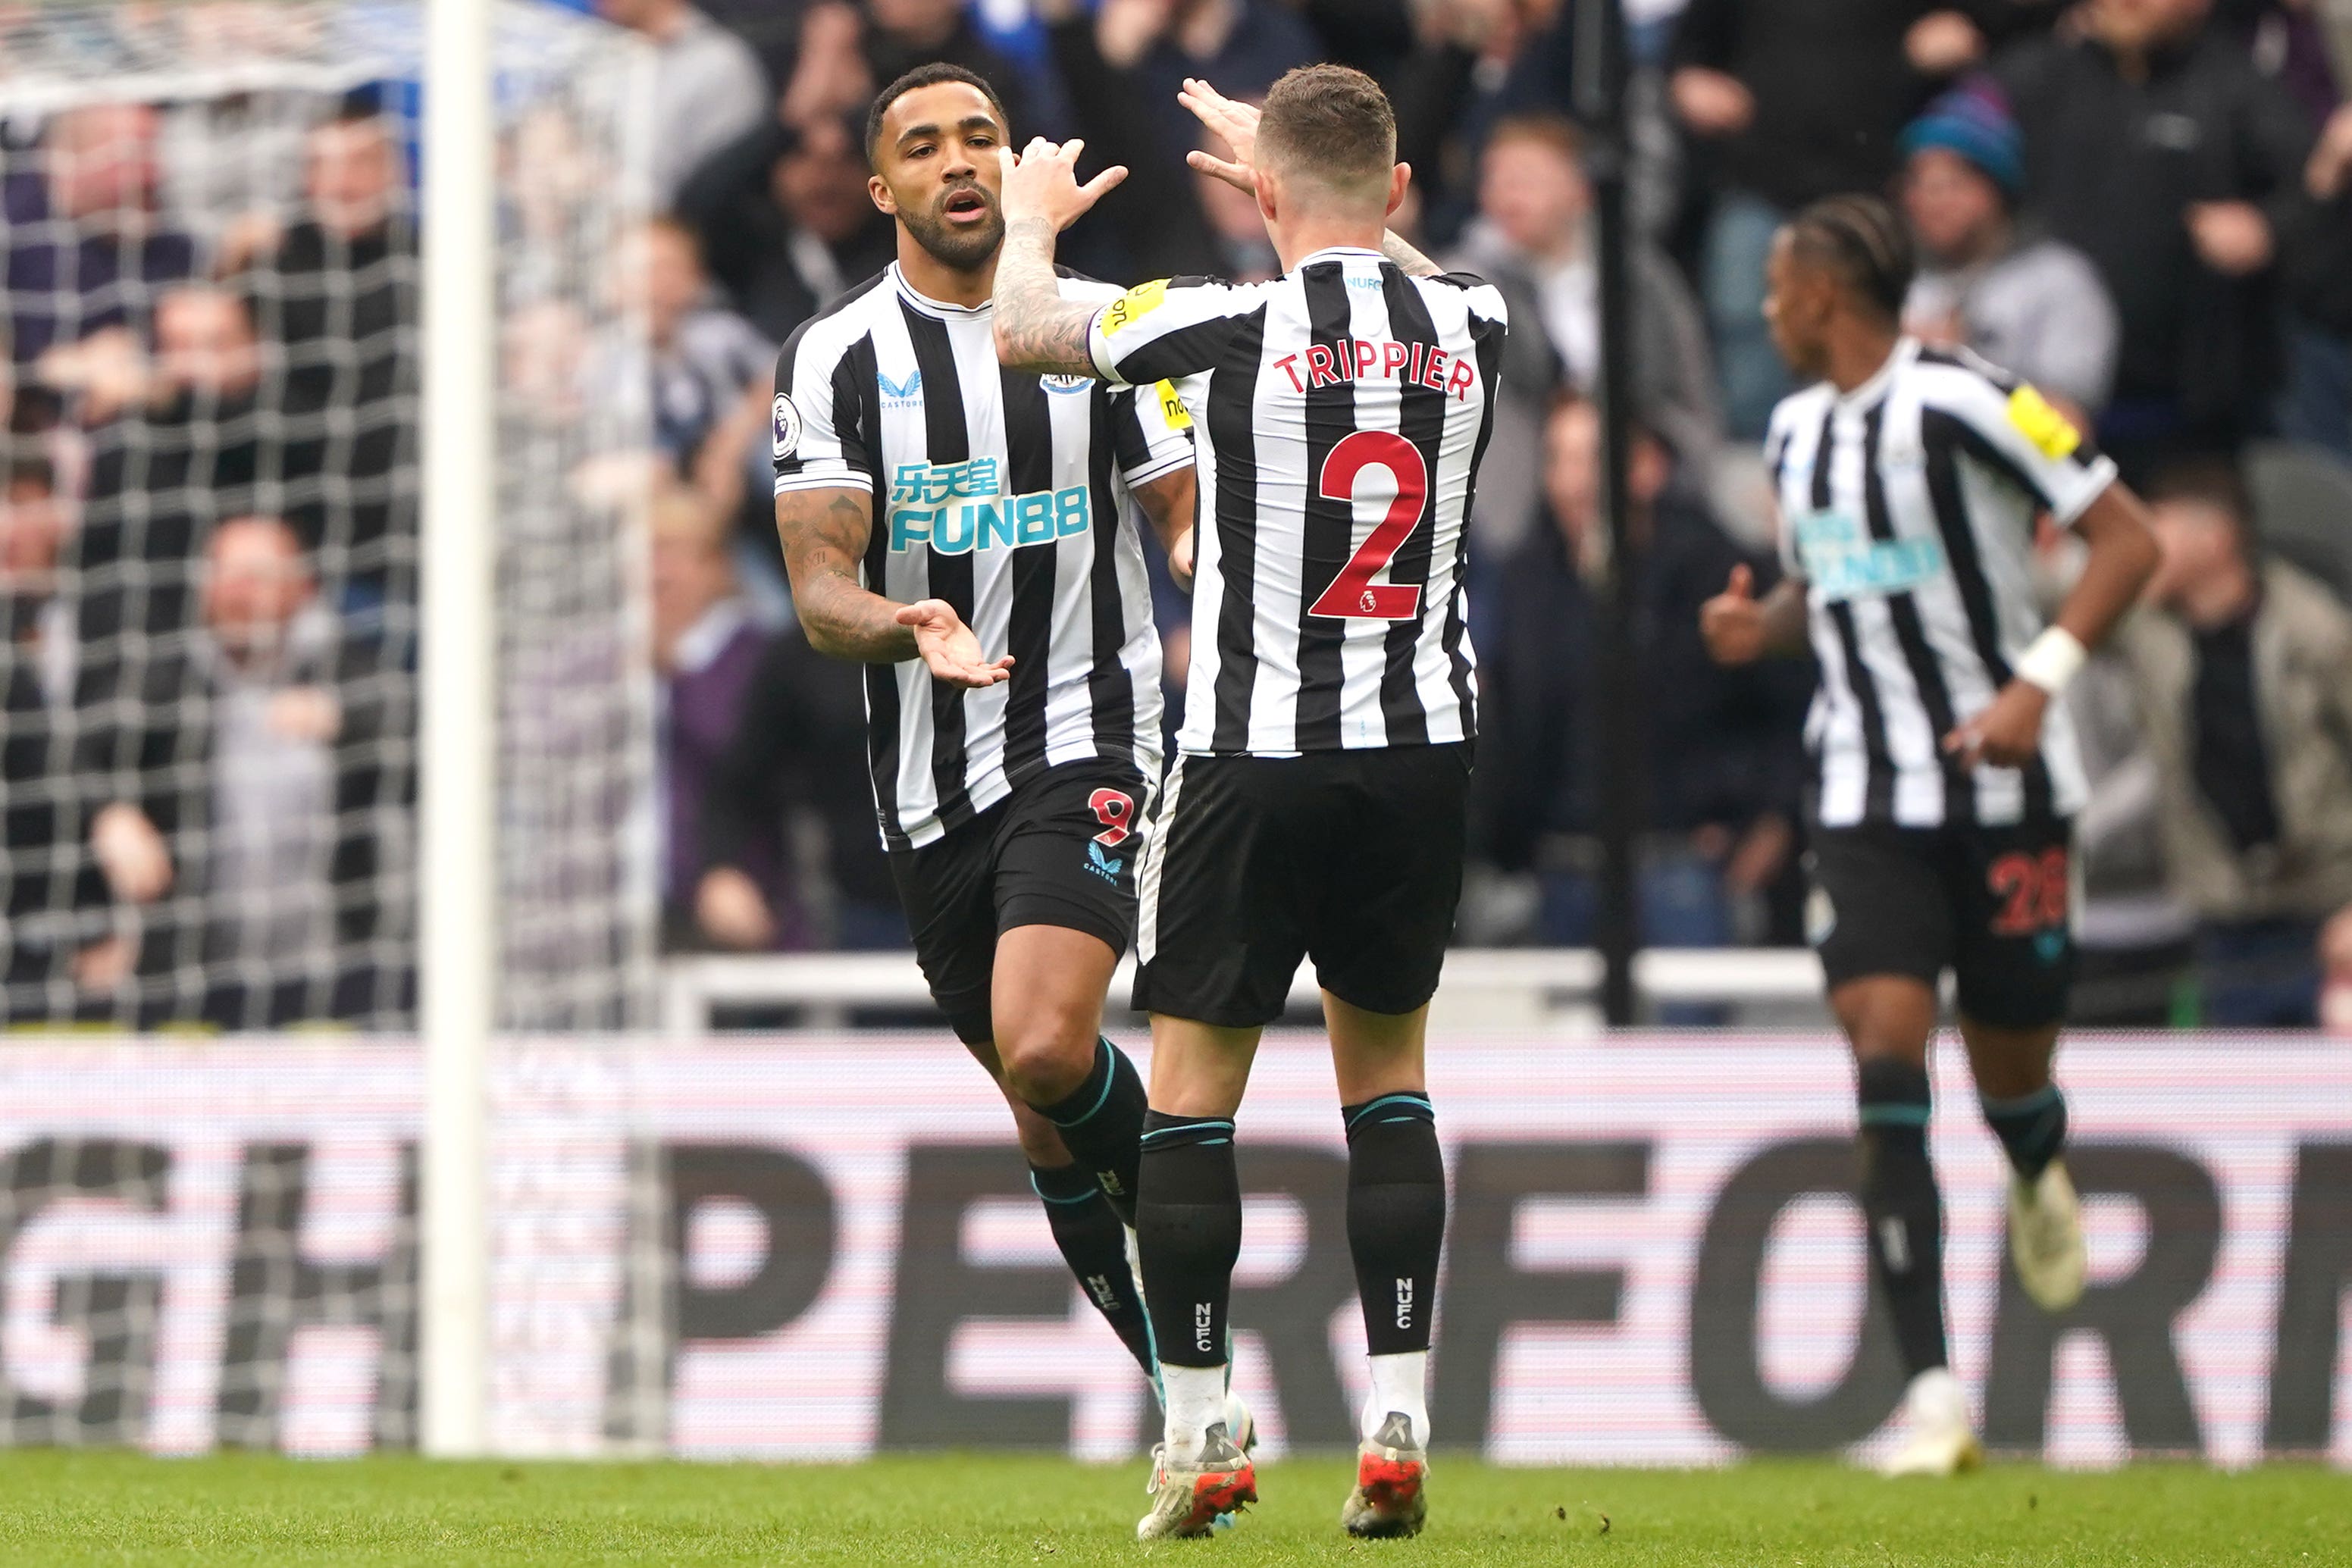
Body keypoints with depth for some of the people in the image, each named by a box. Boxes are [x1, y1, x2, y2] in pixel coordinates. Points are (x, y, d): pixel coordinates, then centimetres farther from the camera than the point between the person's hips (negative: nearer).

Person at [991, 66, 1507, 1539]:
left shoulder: (1237, 325, -12)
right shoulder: (1469, 325, 0)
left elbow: (1028, 330, 5)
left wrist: (1035, 215, 26)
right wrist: (1296, 157, 41)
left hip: (1255, 754, -4)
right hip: (1426, 749, 4)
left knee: (1192, 1085, 8)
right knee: (1387, 1070, 16)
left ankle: (1199, 1437, 6)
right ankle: (1399, 1425, 6)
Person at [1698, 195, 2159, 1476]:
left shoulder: (1964, 402, -13)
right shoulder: (1796, 431, 10)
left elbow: (2127, 538, -12)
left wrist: (2037, 684, -21)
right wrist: (1759, 627, 4)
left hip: (2004, 786, -4)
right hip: (1865, 798, 4)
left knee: (2010, 1072, 6)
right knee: (1885, 1055, -13)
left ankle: (2039, 1179, 48)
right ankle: (1932, 1396, -17)